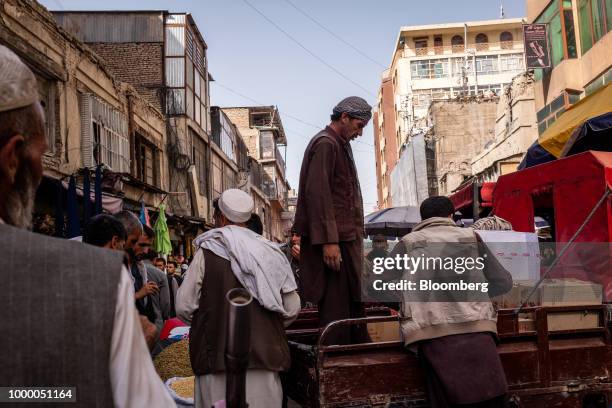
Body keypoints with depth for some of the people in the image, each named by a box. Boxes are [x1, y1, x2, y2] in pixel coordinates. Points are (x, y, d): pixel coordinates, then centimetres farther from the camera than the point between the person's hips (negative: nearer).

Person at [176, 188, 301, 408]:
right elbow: (292, 310, 3)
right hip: (265, 355, 3)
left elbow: (184, 307, -6)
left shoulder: (207, 252, -6)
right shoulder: (271, 252, 3)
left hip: (219, 355, -3)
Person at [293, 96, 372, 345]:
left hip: (345, 238, 10)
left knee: (352, 303, 15)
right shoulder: (325, 144, -10)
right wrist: (329, 240, -24)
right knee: (336, 307, -6)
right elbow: (317, 193, -20)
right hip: (333, 240, -10)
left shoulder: (341, 145, 21)